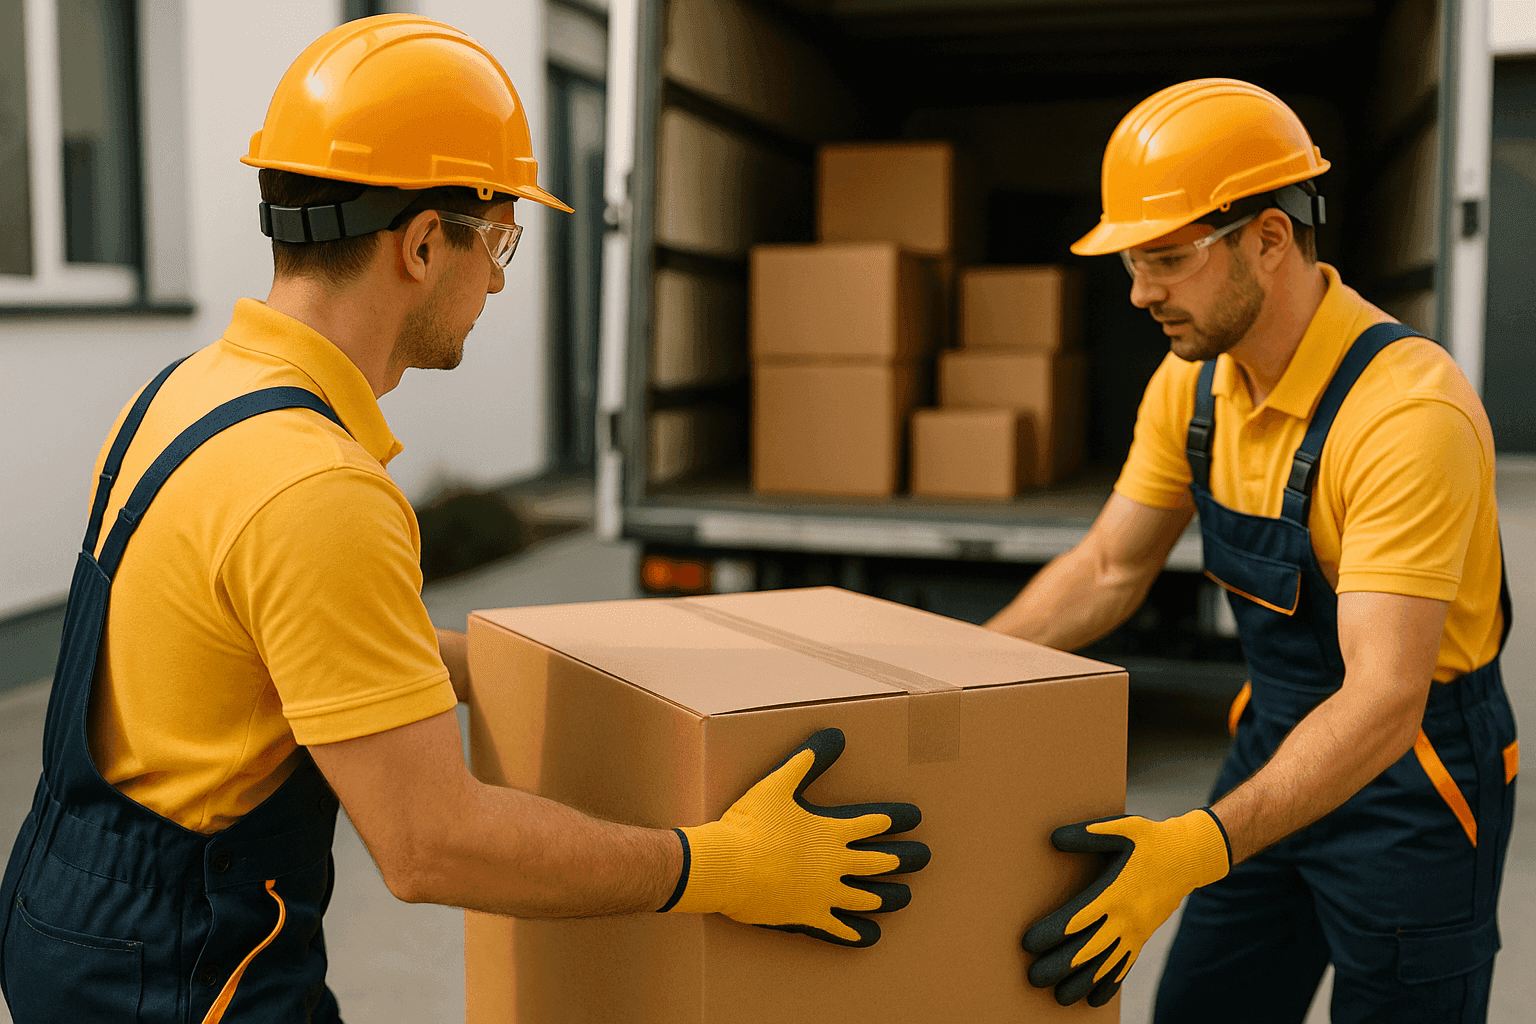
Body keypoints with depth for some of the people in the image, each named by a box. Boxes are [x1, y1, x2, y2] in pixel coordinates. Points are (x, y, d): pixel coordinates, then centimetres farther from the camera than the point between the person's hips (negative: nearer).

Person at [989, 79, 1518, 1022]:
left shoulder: (1409, 410, -29)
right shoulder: (1196, 380, -5)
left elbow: (1384, 701, -34)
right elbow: (1107, 572, 5)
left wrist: (1204, 844, -45)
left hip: (1416, 775, -7)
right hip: (1278, 743, 7)